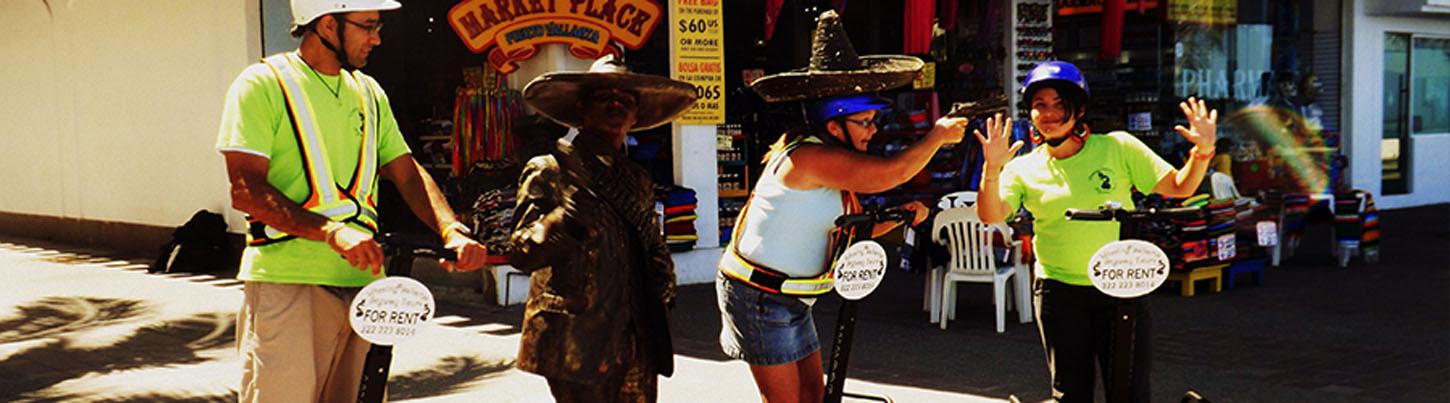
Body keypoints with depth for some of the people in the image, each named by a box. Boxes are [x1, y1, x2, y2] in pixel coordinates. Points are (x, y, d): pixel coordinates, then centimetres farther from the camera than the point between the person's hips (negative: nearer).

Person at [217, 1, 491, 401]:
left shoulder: (369, 92, 18)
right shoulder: (262, 85, -3)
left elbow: (408, 174, 12)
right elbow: (246, 190, -12)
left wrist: (452, 231, -7)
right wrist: (332, 232, -25)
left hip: (362, 278, 6)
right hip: (287, 281, -6)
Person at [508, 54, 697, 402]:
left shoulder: (639, 180, 18)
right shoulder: (549, 171, -1)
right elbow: (520, 253, -10)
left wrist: (664, 290, 7)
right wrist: (563, 222, -27)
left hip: (637, 343, 6)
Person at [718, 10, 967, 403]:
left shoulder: (832, 161, 8)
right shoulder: (809, 155, -25)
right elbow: (889, 173, -31)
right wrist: (938, 136, -15)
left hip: (789, 299, 10)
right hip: (759, 297, -10)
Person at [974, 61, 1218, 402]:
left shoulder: (1117, 147, -2)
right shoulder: (1024, 168, 1)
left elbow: (1179, 187, 0)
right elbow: (990, 215, -14)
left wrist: (1202, 152, -18)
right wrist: (992, 169, -30)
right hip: (1059, 289, 1)